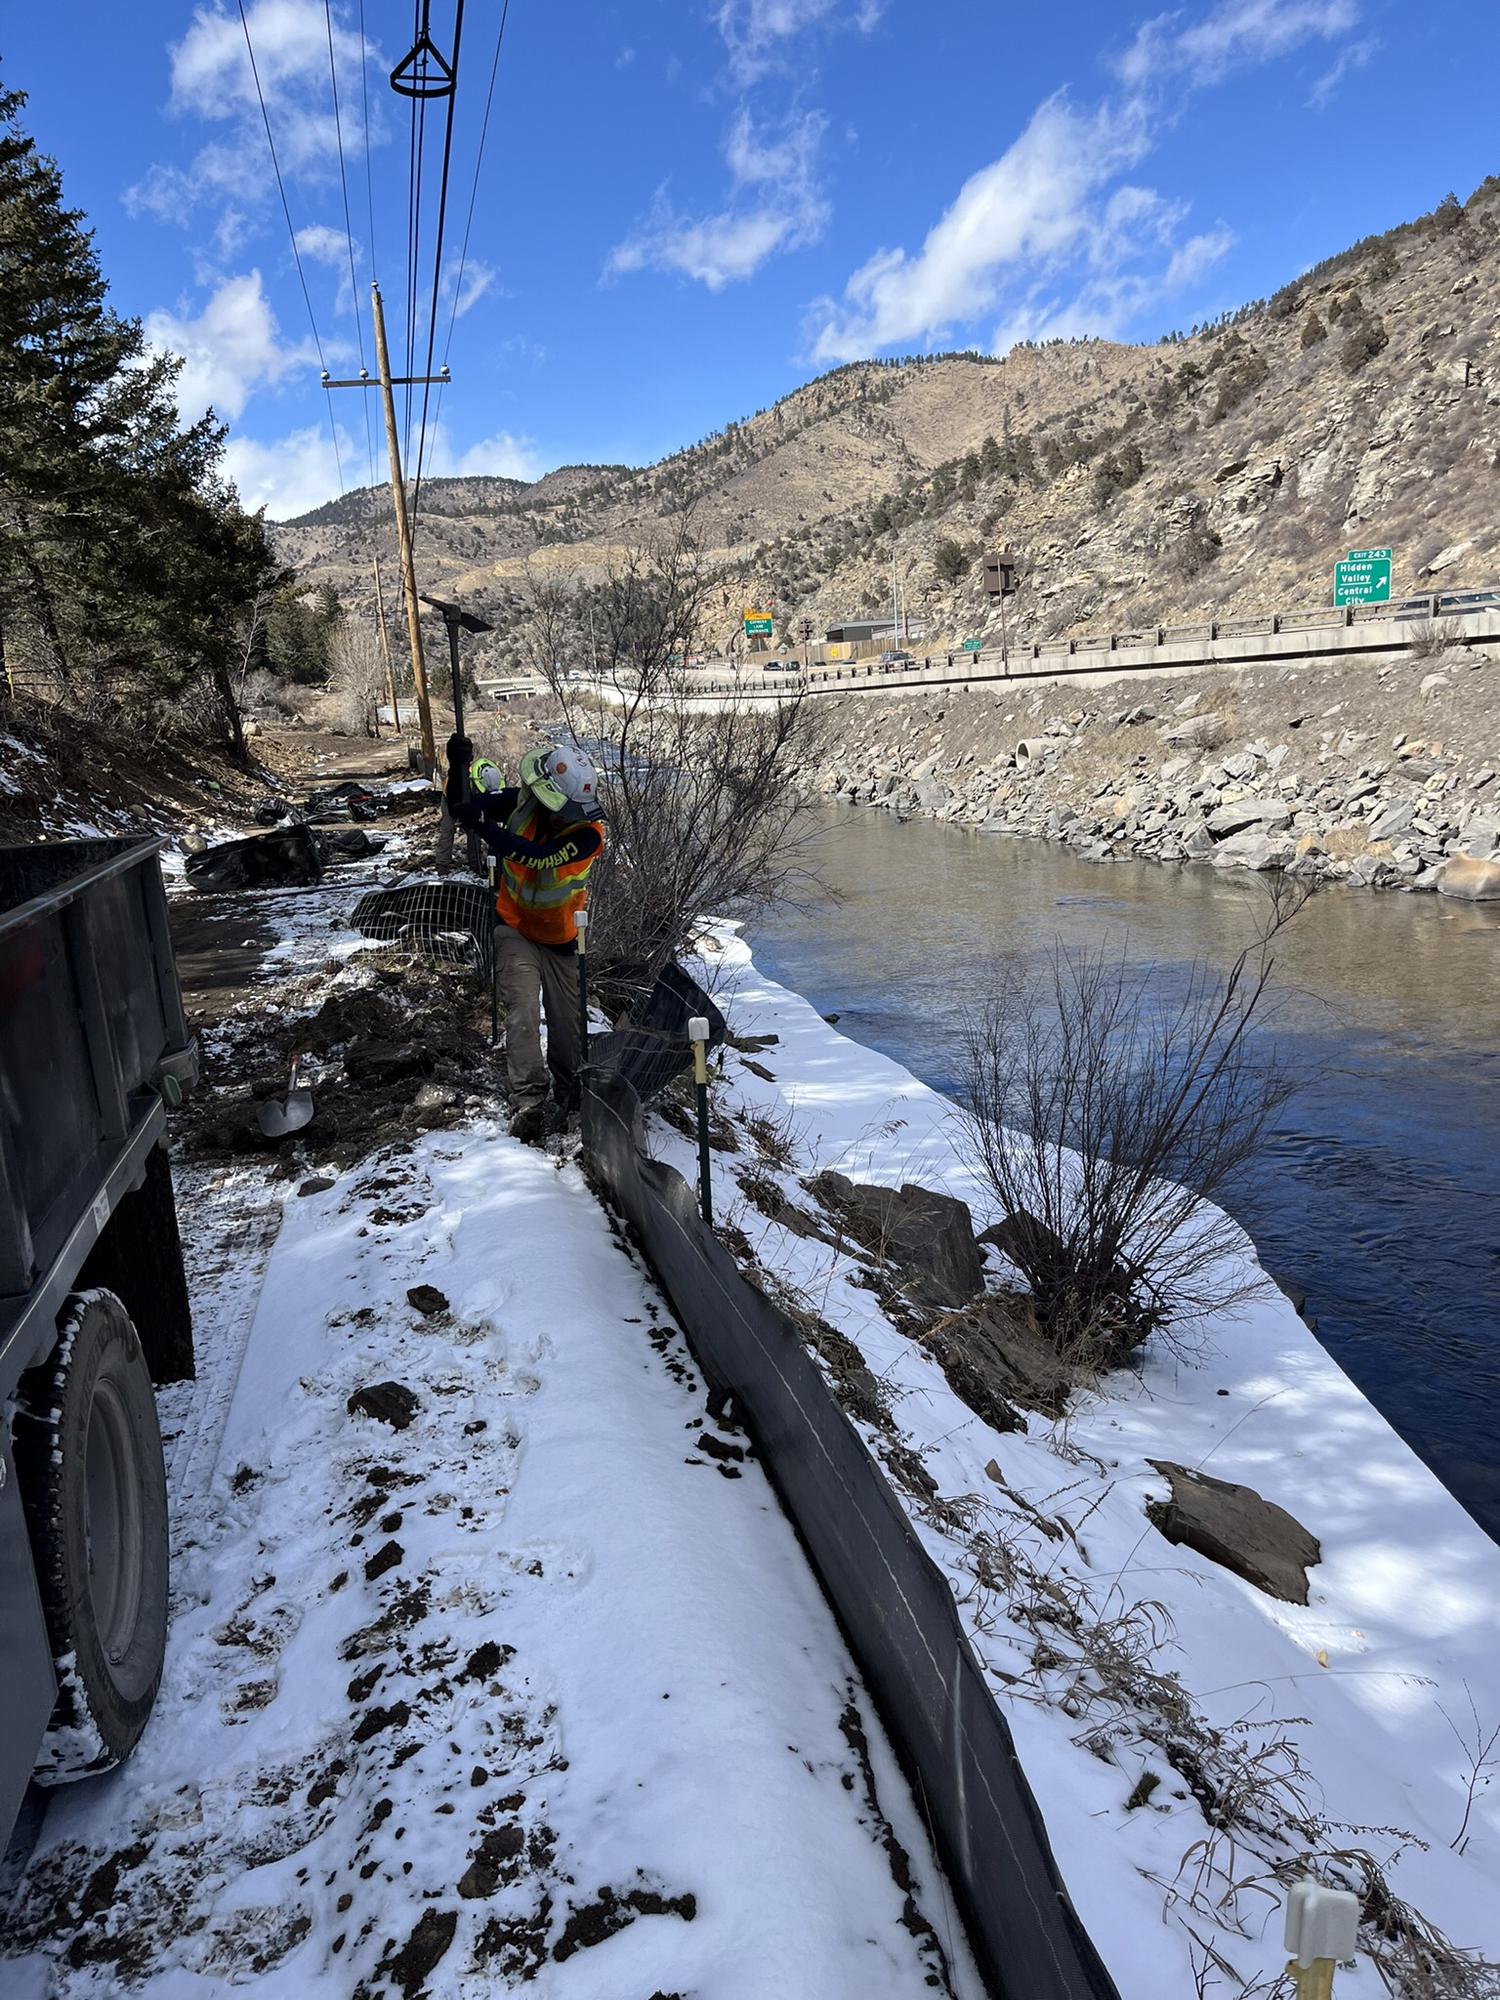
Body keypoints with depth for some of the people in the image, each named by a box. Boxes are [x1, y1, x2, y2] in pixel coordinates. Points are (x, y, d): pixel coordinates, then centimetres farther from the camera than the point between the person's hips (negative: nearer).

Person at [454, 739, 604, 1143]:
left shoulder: (588, 834, -25)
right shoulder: (521, 801, -15)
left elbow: (537, 856, -38)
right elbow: (464, 809, -5)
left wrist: (483, 825, -42)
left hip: (561, 938, 0)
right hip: (515, 930, 0)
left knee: (566, 1021, 9)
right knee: (523, 1013, -16)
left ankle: (566, 1090, 32)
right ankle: (529, 1102, -19)